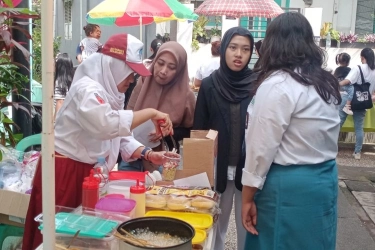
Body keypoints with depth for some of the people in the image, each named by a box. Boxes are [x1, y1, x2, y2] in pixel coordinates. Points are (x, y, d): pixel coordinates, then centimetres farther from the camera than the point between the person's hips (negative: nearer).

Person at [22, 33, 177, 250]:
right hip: (65, 172, -9)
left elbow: (121, 134, 7)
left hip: (88, 172, 9)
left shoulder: (110, 92, 9)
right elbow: (108, 124, -39)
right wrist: (151, 113, -30)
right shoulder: (86, 88, -21)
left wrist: (148, 154, -7)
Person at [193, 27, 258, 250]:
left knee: (247, 226, 10)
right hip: (217, 169, 1)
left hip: (249, 169, -1)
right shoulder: (209, 85, 0)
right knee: (215, 225, 14)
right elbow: (199, 128, 3)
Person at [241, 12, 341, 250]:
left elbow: (262, 147, -16)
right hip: (323, 181, 8)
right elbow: (322, 136, 7)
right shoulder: (326, 83, 8)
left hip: (288, 186, -8)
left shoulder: (277, 85, -17)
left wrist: (248, 197, -10)